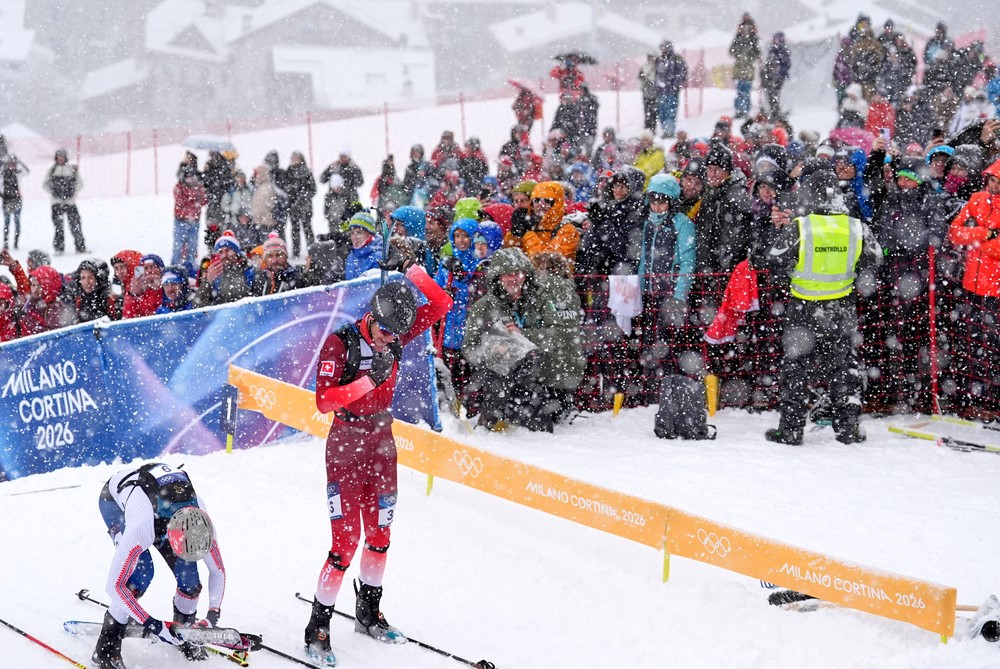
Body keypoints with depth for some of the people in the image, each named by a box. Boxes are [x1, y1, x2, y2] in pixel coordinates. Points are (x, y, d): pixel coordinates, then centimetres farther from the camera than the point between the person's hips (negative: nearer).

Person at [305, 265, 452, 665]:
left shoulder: (395, 335, -2)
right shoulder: (339, 343, -17)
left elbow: (441, 305, 0)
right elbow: (324, 401, -24)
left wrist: (415, 275, -15)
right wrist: (369, 380, -31)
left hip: (382, 440, 6)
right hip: (346, 443, -6)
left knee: (379, 534, 13)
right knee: (346, 539, -9)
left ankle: (369, 614, 30)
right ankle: (317, 629, 0)